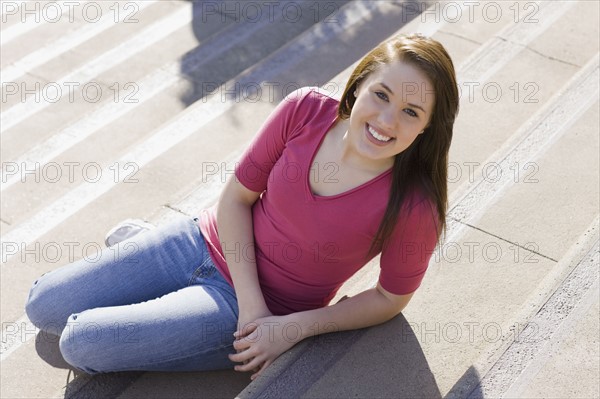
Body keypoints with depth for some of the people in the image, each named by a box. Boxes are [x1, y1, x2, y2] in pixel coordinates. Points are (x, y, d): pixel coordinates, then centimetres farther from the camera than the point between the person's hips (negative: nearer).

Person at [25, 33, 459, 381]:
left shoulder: (413, 207, -26)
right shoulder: (306, 110, -18)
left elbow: (391, 298, -8)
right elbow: (237, 196, -8)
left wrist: (294, 327, -15)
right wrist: (253, 304, -16)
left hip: (256, 306, -3)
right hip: (207, 240, 3)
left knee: (80, 343, -13)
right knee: (43, 307, 8)